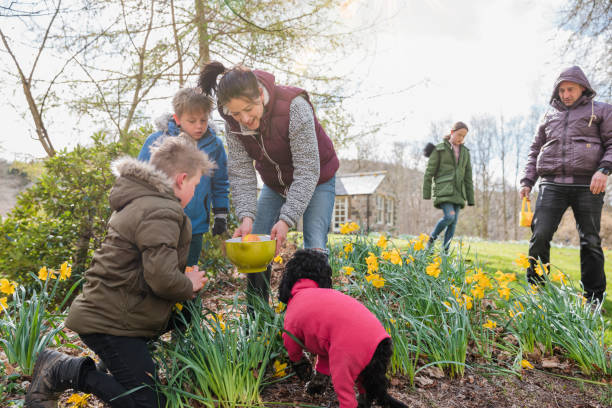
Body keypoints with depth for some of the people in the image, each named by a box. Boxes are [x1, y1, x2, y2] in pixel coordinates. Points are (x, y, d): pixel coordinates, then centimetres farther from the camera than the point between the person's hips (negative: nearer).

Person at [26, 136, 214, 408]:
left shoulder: (140, 201, 13)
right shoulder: (159, 213, -20)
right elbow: (163, 279, -28)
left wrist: (185, 281, 7)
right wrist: (190, 285, -8)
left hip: (104, 311, 10)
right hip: (109, 322, -10)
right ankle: (60, 371, -1)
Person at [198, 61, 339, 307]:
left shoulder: (295, 107, -34)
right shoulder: (233, 121, -19)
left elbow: (307, 171, -33)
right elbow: (240, 171, -17)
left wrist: (286, 219, -38)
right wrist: (246, 216, -32)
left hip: (315, 180, -4)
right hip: (275, 183, 4)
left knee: (314, 248, -15)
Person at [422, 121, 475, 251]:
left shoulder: (465, 152, 16)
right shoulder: (439, 149, 2)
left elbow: (468, 177, 16)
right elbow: (429, 172, 0)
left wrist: (470, 199, 11)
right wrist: (426, 194, -6)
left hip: (458, 192, 5)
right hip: (443, 189, -5)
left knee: (453, 222, -3)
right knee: (449, 216, -22)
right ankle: (432, 238, 1)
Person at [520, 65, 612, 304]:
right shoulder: (549, 116, 21)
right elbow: (535, 151, 22)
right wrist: (527, 181, 11)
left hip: (587, 186, -2)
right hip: (552, 184, 2)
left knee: (590, 242, 2)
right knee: (539, 236, -11)